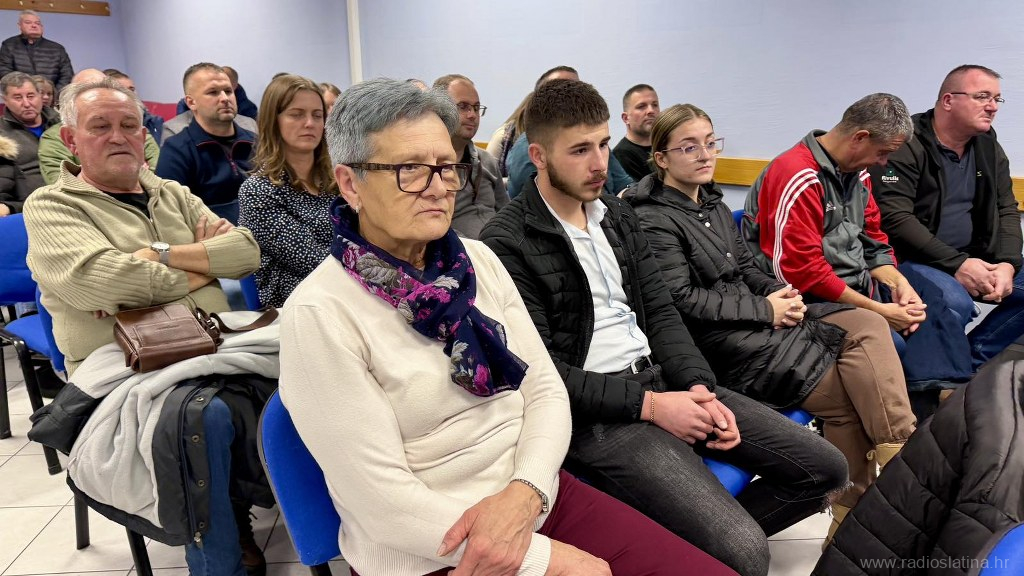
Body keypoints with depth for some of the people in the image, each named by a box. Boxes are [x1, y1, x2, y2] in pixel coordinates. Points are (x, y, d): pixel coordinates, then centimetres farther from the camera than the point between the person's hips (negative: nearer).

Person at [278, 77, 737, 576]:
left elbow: (546, 389, 3)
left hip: (539, 497, 6)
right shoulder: (318, 314, -14)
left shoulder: (478, 259, 4)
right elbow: (382, 502, -16)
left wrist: (523, 493, -15)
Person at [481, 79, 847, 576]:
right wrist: (648, 405, -16)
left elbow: (660, 312, 13)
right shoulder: (507, 244, -12)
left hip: (661, 377, 8)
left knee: (825, 467, 5)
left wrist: (699, 386, -4)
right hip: (596, 412, -8)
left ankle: (697, 534, 16)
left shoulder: (617, 216, 14)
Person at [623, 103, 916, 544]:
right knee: (848, 393, -13)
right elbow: (681, 301, -18)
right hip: (716, 339, -8)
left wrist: (779, 293, -1)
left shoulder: (713, 205, 17)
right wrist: (764, 310, -16)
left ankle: (897, 448, -10)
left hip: (753, 314, 8)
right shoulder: (654, 220, -11)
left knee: (868, 326, -11)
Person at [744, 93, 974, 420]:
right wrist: (878, 311, -18)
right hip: (814, 300, -9)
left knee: (934, 319, 1)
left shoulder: (858, 173, 12)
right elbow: (802, 271, -22)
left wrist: (898, 283, -2)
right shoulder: (798, 178, -17)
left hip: (859, 287, 10)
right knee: (889, 342, -26)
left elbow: (873, 240, 19)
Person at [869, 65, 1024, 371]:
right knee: (955, 303, -33)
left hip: (972, 259, 8)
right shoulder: (906, 145, -12)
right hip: (912, 258, -8)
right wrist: (956, 263, -23)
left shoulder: (989, 147, 12)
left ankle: (973, 361, 0)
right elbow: (893, 217, -21)